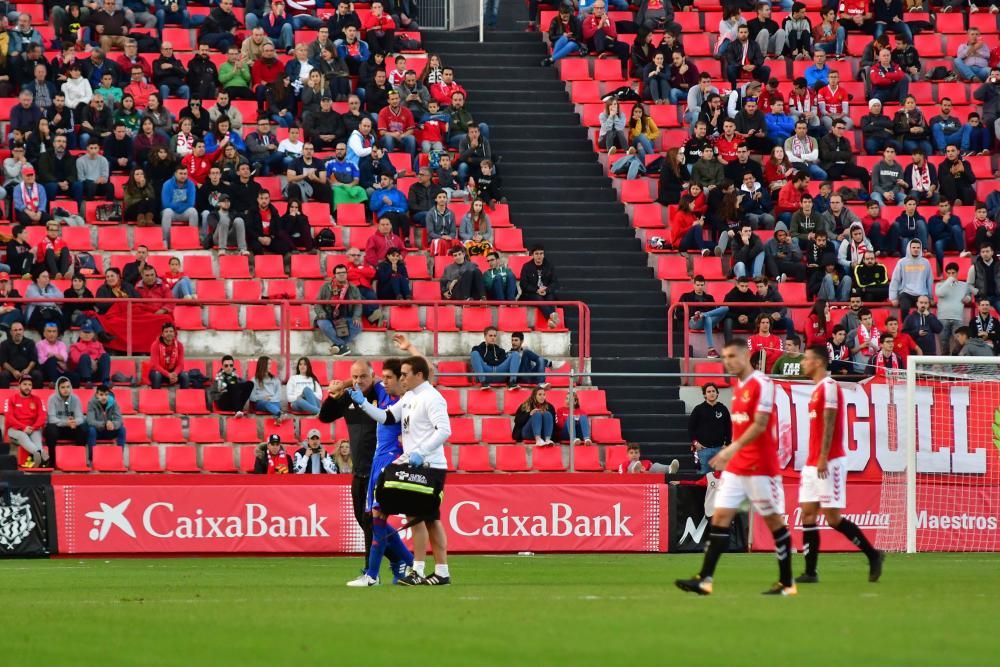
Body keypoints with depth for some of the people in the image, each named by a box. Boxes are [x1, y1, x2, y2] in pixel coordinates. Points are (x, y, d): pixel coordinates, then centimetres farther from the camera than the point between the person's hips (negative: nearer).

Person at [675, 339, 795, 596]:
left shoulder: (761, 384, -13)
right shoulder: (739, 386, 13)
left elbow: (760, 424, -20)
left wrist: (734, 448, -27)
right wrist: (729, 456, 18)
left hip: (761, 467, -8)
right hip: (736, 467, 8)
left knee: (774, 521, 1)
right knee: (720, 517, -1)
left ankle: (787, 583, 10)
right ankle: (704, 580, -5)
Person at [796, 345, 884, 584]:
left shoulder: (829, 387, -10)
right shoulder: (818, 389, 18)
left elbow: (829, 424, -17)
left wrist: (823, 458, -22)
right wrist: (814, 458, 18)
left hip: (829, 463, -9)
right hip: (813, 463, 9)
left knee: (833, 518, -8)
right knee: (807, 513, 2)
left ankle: (873, 555, 4)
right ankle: (810, 571, 1)